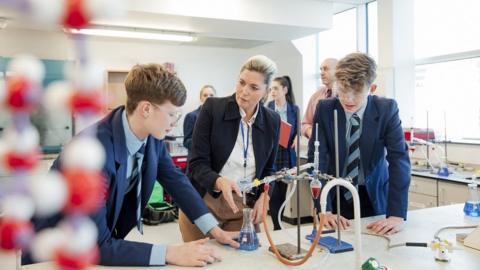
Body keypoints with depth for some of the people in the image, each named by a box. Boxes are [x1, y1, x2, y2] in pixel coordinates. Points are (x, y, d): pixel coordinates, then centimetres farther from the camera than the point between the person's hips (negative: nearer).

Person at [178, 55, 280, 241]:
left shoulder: (272, 121, -1)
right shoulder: (212, 107, -11)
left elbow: (268, 169, 10)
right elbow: (197, 164, -13)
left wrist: (263, 197, -7)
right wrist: (220, 182, -31)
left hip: (244, 208, 2)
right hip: (203, 204, -2)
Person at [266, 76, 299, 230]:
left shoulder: (294, 109, 4)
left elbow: (297, 131, 9)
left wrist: (296, 140, -11)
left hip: (287, 155, 2)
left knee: (283, 192, 9)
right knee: (273, 194, 0)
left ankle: (278, 224, 24)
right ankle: (277, 227, 12)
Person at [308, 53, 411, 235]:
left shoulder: (387, 109, -15)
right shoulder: (324, 109, -14)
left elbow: (399, 159, -20)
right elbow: (317, 159, -18)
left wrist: (397, 215, -30)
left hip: (374, 196, 0)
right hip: (336, 195, 0)